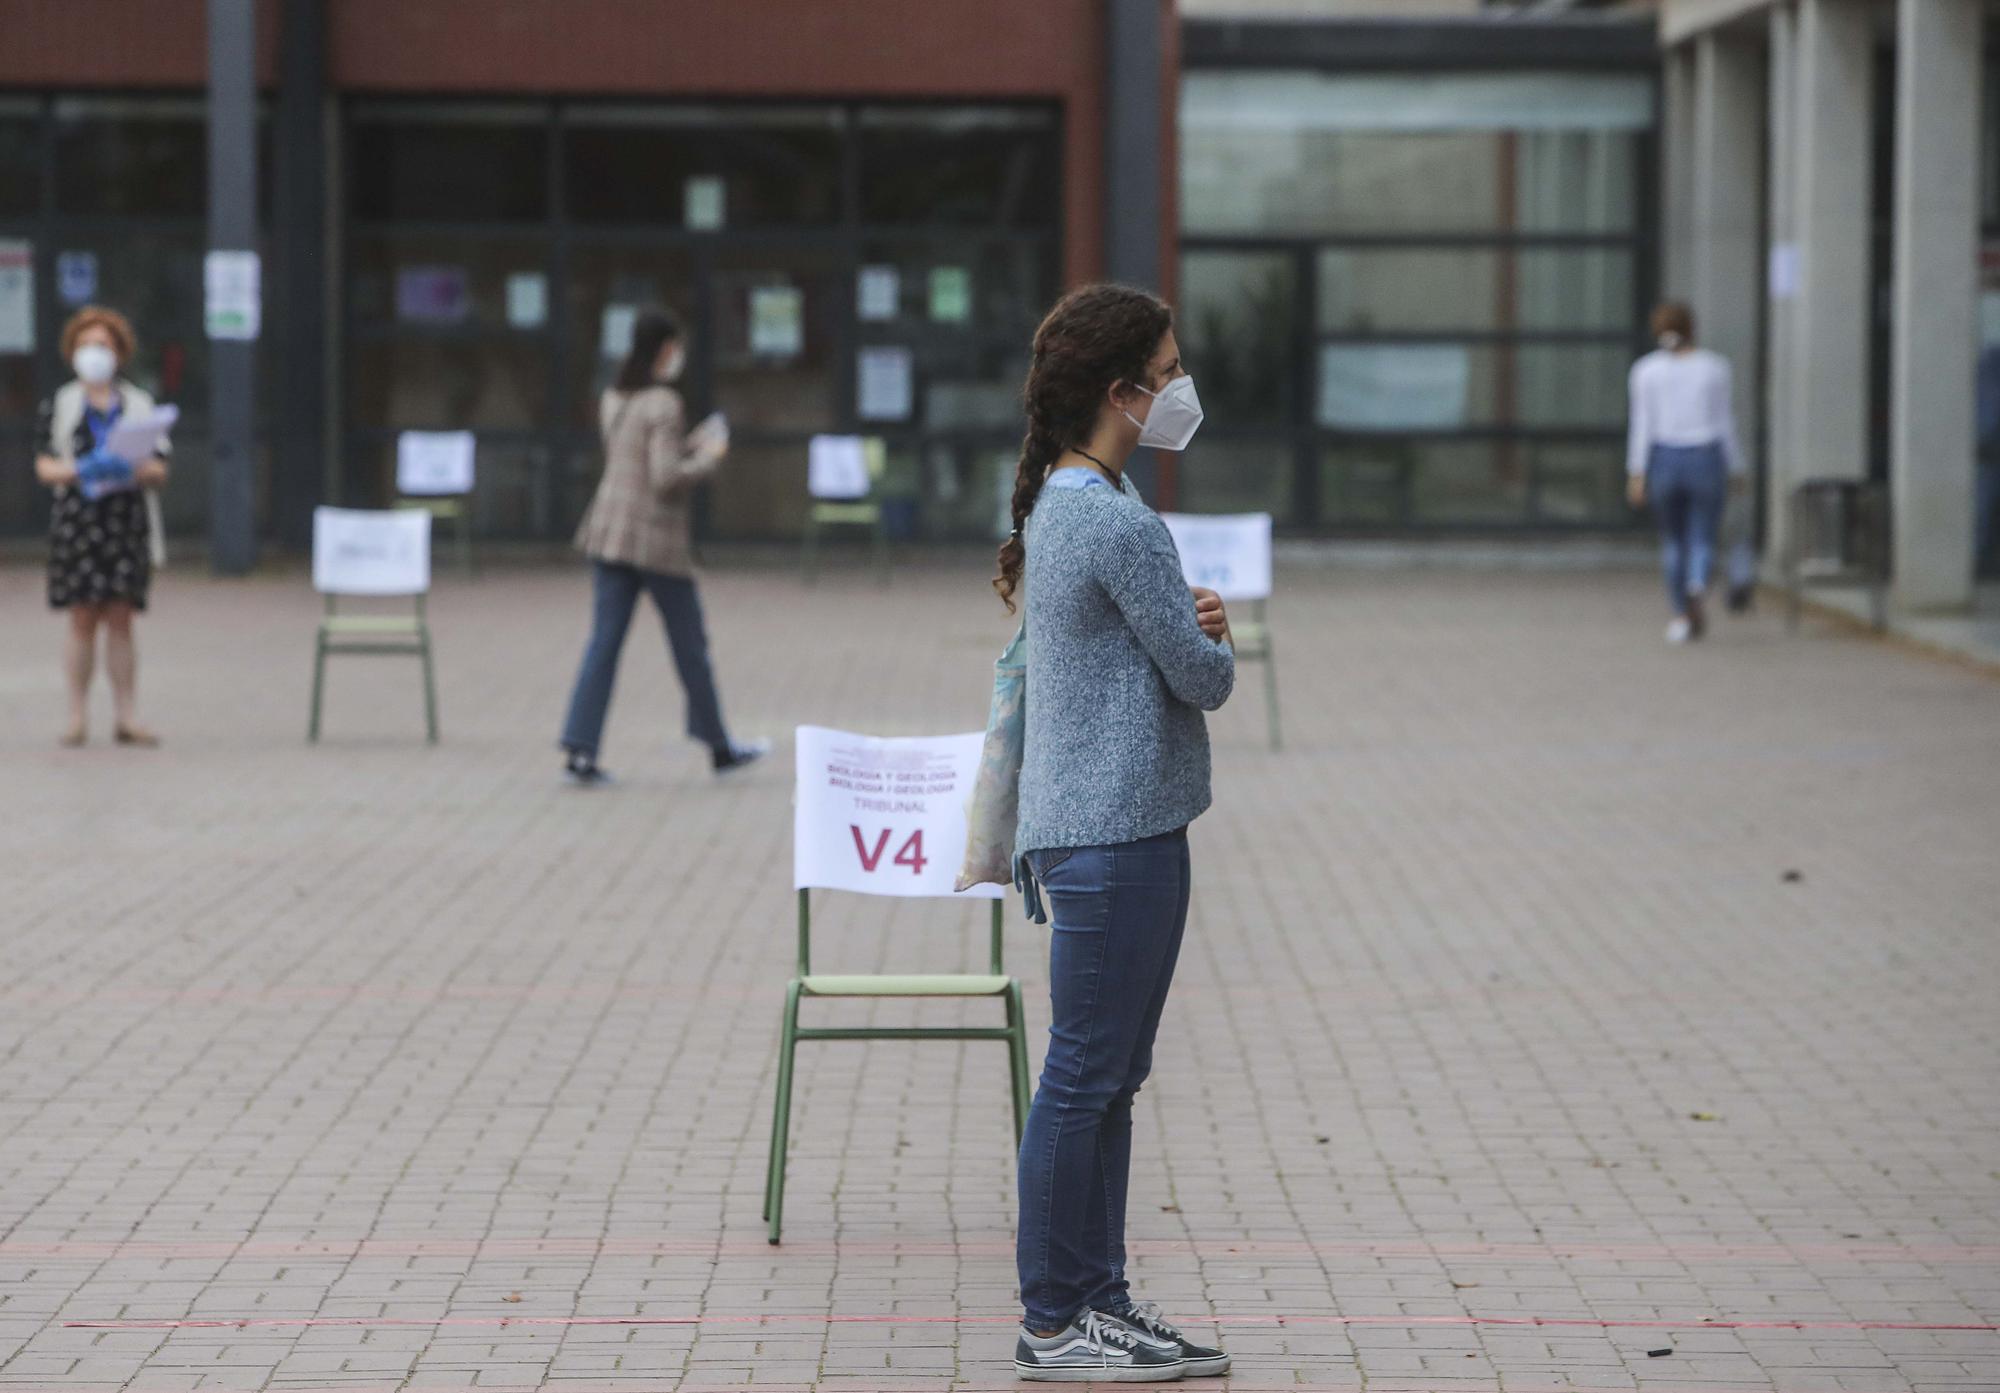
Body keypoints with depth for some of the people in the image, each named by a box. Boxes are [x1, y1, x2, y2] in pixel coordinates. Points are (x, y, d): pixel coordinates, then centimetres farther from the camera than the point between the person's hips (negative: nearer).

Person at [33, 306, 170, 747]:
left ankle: (125, 716, 2)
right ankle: (78, 716, 3)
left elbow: (159, 471, 7)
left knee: (120, 619, -1)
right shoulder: (59, 405, 8)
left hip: (126, 520, 1)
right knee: (82, 619, -2)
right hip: (77, 523, -1)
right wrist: (80, 471, -17)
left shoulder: (138, 405, 11)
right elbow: (44, 466, 2)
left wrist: (135, 470, -15)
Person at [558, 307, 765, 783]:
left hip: (608, 531, 7)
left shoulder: (613, 399, 10)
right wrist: (708, 458, -5)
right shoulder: (664, 405, -16)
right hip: (656, 538, -7)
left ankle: (578, 749, -6)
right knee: (690, 645, 8)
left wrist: (689, 445, 19)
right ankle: (719, 748, 20)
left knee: (603, 641, 3)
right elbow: (668, 479, -20)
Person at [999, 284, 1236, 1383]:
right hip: (1119, 834, -10)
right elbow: (1202, 675, -13)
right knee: (1084, 1078, -3)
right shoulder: (1120, 525, -18)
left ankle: (1100, 1299, 22)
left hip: (1080, 829, 10)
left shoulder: (1059, 505, 13)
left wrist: (1188, 628, 2)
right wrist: (1217, 646, 9)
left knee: (1107, 1078, 15)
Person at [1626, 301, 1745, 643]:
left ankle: (1681, 616, 14)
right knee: (1702, 542, 1)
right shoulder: (1714, 367, -1)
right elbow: (1724, 423, 0)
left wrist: (1636, 474, -5)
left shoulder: (1646, 370, -2)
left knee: (1672, 541, 17)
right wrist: (1735, 468, 8)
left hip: (1663, 461, 1)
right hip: (1706, 460, -1)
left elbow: (1642, 425, -5)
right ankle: (1697, 587, -29)